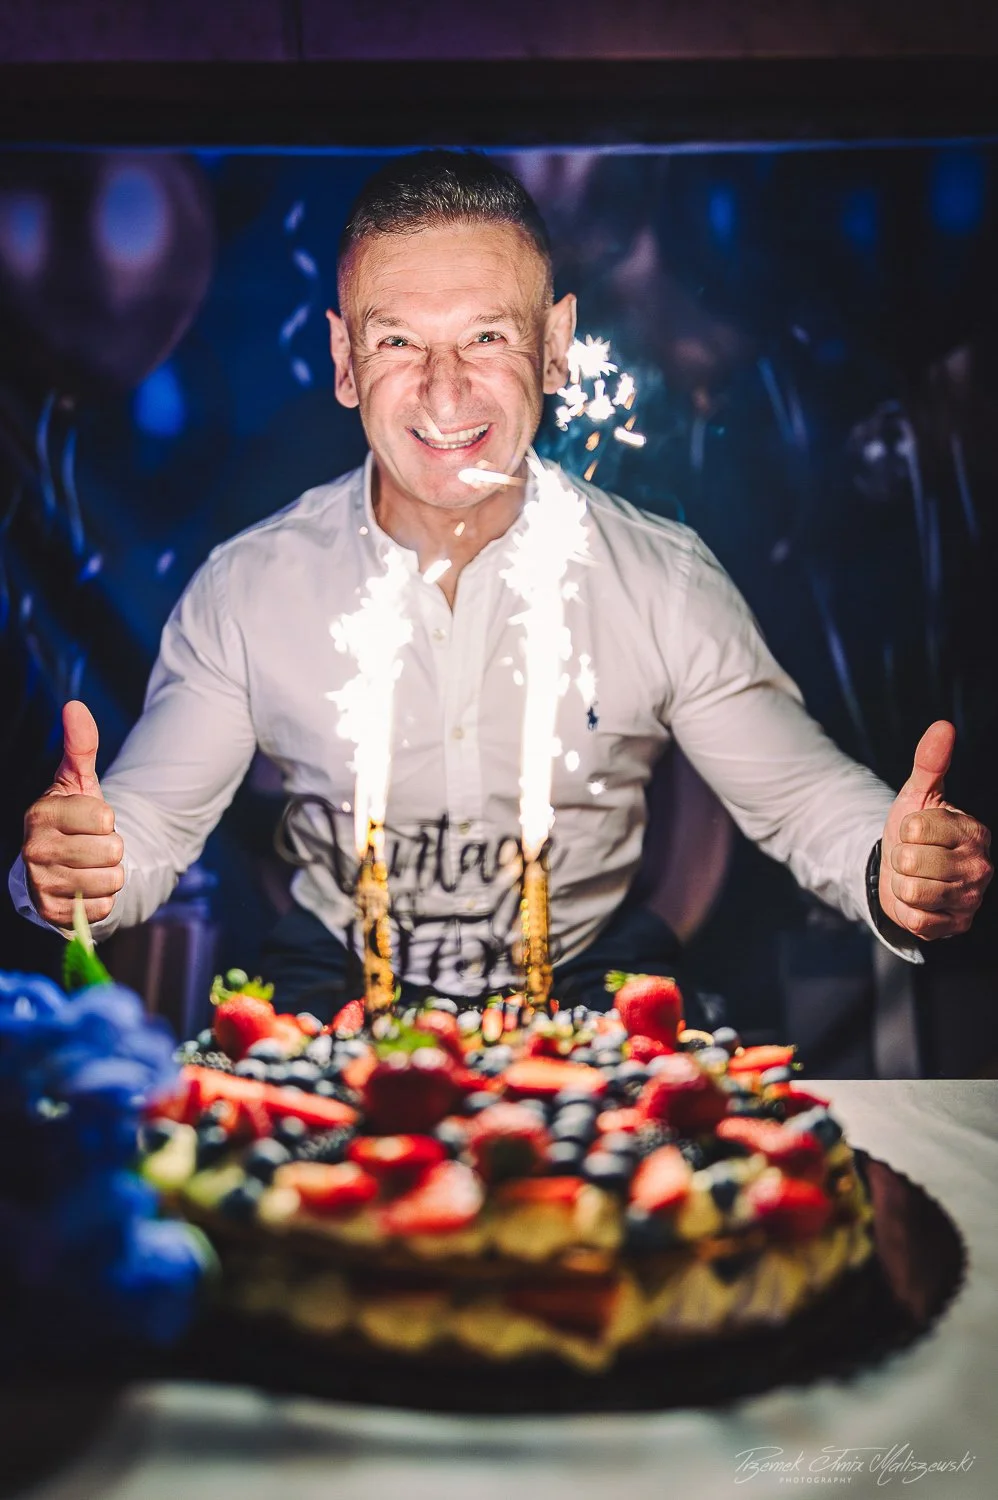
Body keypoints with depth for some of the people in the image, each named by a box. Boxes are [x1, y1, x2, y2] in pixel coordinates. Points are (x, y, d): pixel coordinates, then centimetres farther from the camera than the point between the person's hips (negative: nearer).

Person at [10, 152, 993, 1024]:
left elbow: (803, 796, -2)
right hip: (335, 987, 0)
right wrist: (74, 868, -28)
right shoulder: (244, 589, -7)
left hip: (592, 983, 1)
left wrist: (894, 869, -26)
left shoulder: (667, 581, -7)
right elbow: (147, 823, -3)